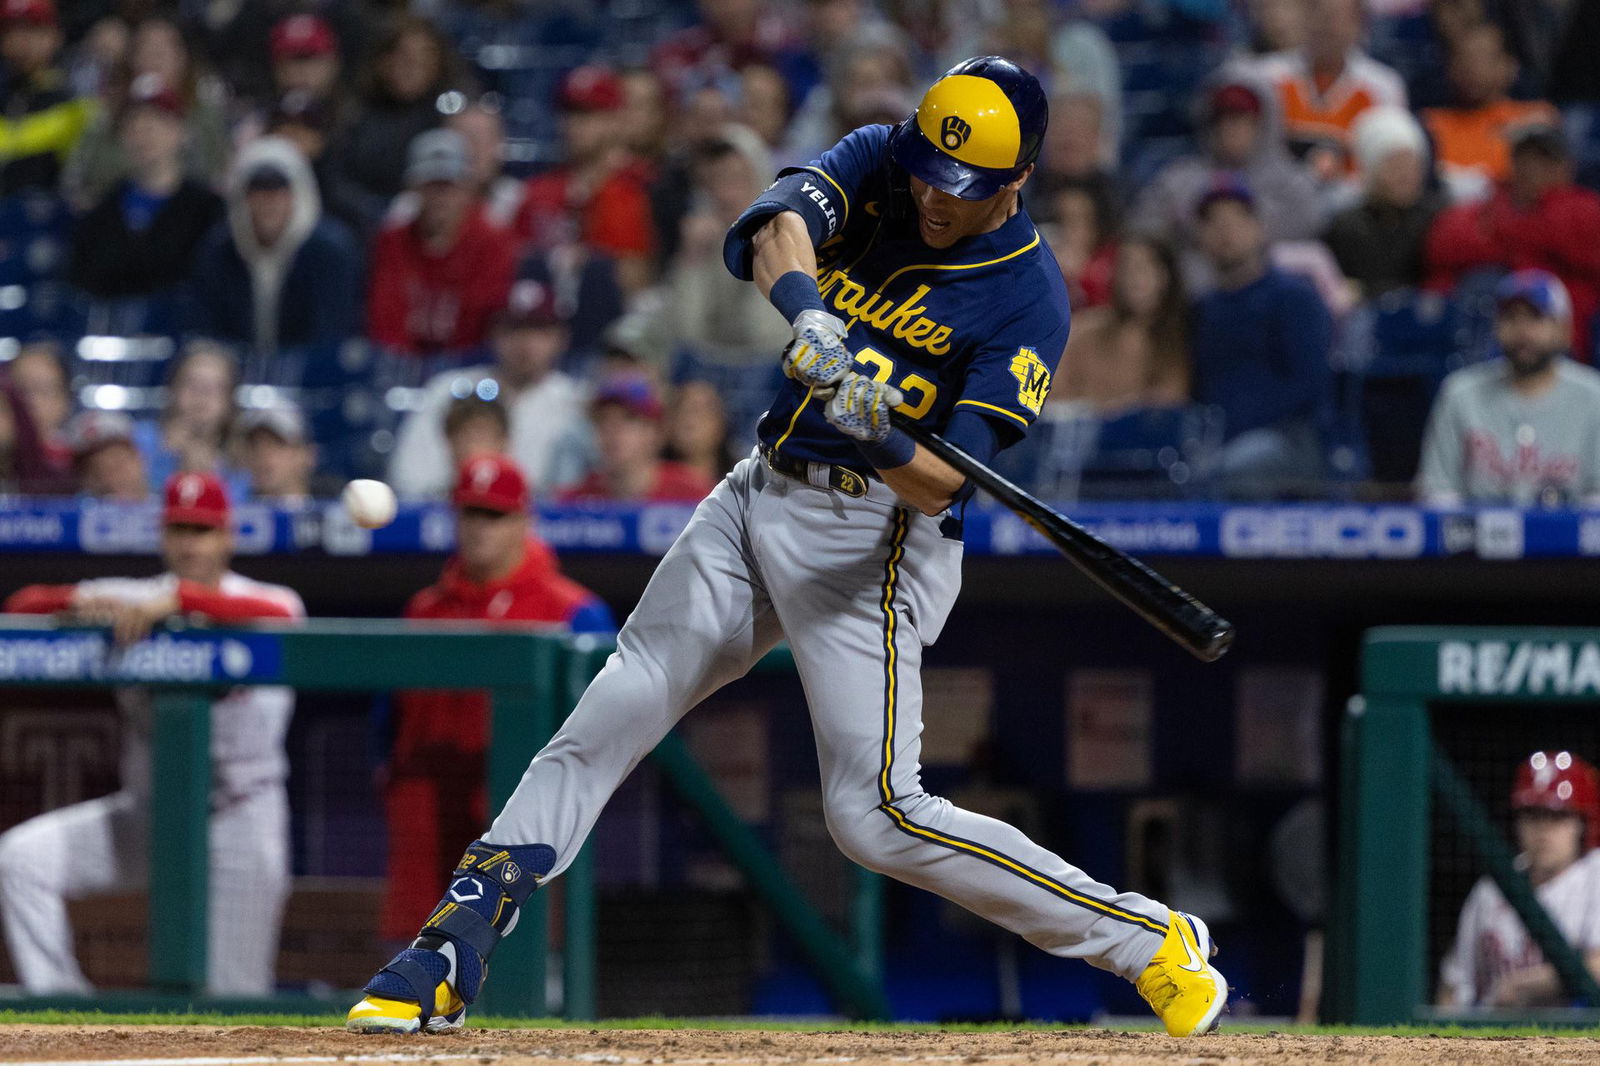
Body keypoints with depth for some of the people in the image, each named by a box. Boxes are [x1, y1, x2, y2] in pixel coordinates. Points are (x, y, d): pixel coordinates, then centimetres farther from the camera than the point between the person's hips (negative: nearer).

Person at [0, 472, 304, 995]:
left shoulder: (259, 599, -6)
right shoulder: (130, 600, 3)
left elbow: (277, 617, -31)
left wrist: (178, 599, -42)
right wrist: (80, 601, -27)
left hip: (241, 819, -3)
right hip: (146, 811, 3)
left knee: (235, 992, -5)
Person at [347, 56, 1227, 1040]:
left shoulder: (1030, 301, -14)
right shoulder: (878, 163, 1)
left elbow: (942, 485, -21)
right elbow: (782, 223, -21)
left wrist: (886, 439, -42)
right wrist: (807, 312, -41)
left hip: (872, 539, -6)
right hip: (760, 499, 6)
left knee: (879, 817, -13)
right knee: (609, 718, 2)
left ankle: (1149, 942, -2)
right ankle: (452, 957, 7)